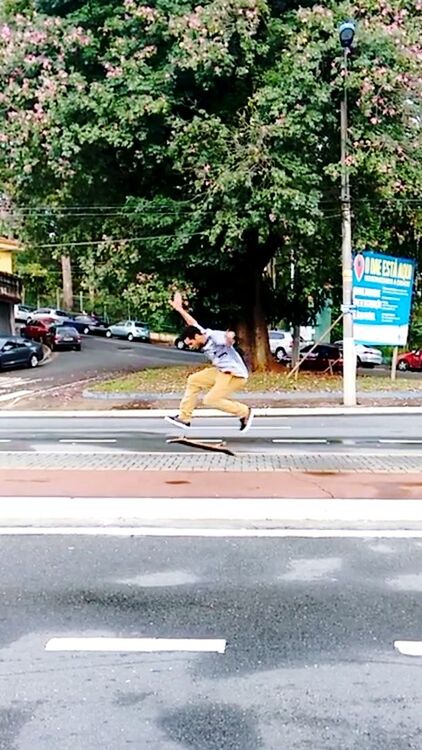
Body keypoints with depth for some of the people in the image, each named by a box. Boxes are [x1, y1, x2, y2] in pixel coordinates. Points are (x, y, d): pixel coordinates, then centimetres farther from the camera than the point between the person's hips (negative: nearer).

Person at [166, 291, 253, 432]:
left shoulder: (214, 337, -22)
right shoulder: (202, 333, 3)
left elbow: (229, 336, -44)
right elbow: (192, 323, 22)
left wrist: (230, 337, -68)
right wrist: (179, 309, 23)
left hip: (235, 374, -10)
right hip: (221, 371, 10)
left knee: (210, 400, -15)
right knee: (193, 380, 12)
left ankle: (244, 412, 2)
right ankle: (184, 417, 17)